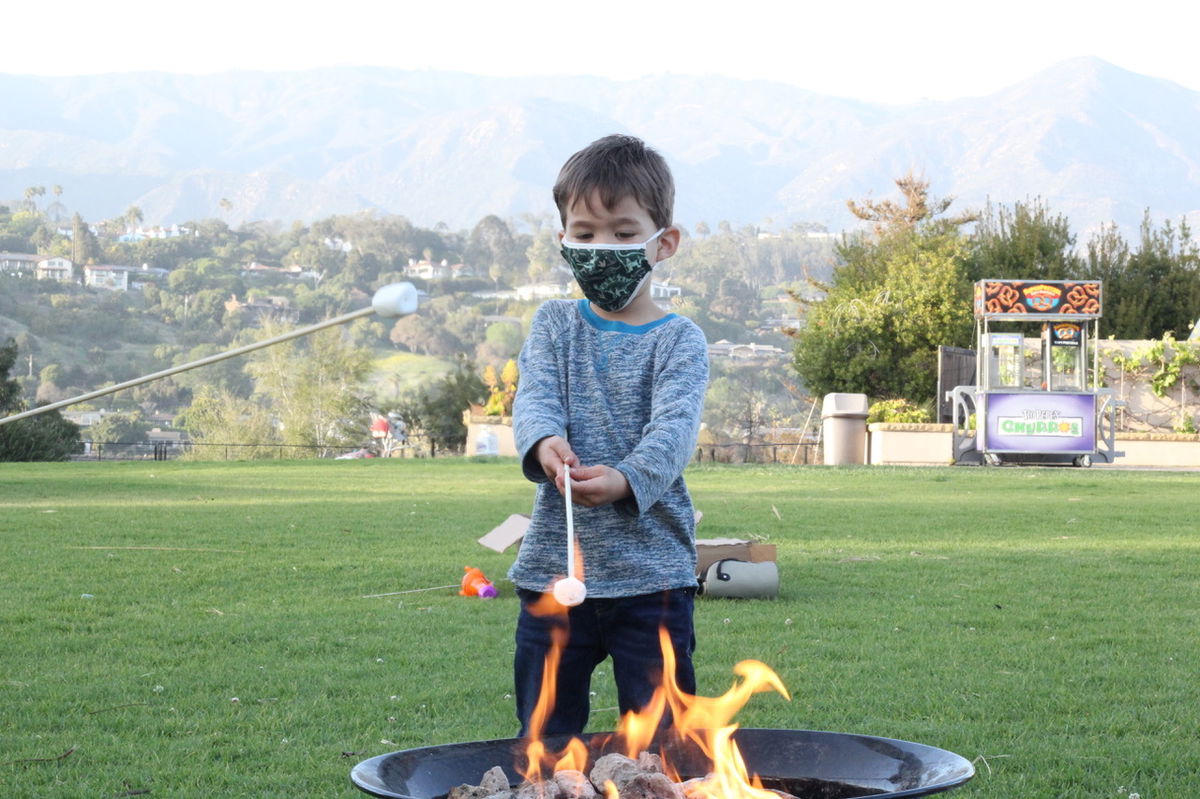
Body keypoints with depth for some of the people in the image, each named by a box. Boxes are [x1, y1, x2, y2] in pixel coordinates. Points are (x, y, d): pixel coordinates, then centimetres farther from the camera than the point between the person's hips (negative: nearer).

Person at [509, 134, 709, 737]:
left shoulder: (679, 340, 0)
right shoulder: (554, 325, 9)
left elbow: (674, 427, -15)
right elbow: (534, 398, -7)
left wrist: (627, 479, -36)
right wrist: (544, 442, -31)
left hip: (652, 570, -2)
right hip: (553, 567, 2)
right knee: (544, 738, 10)